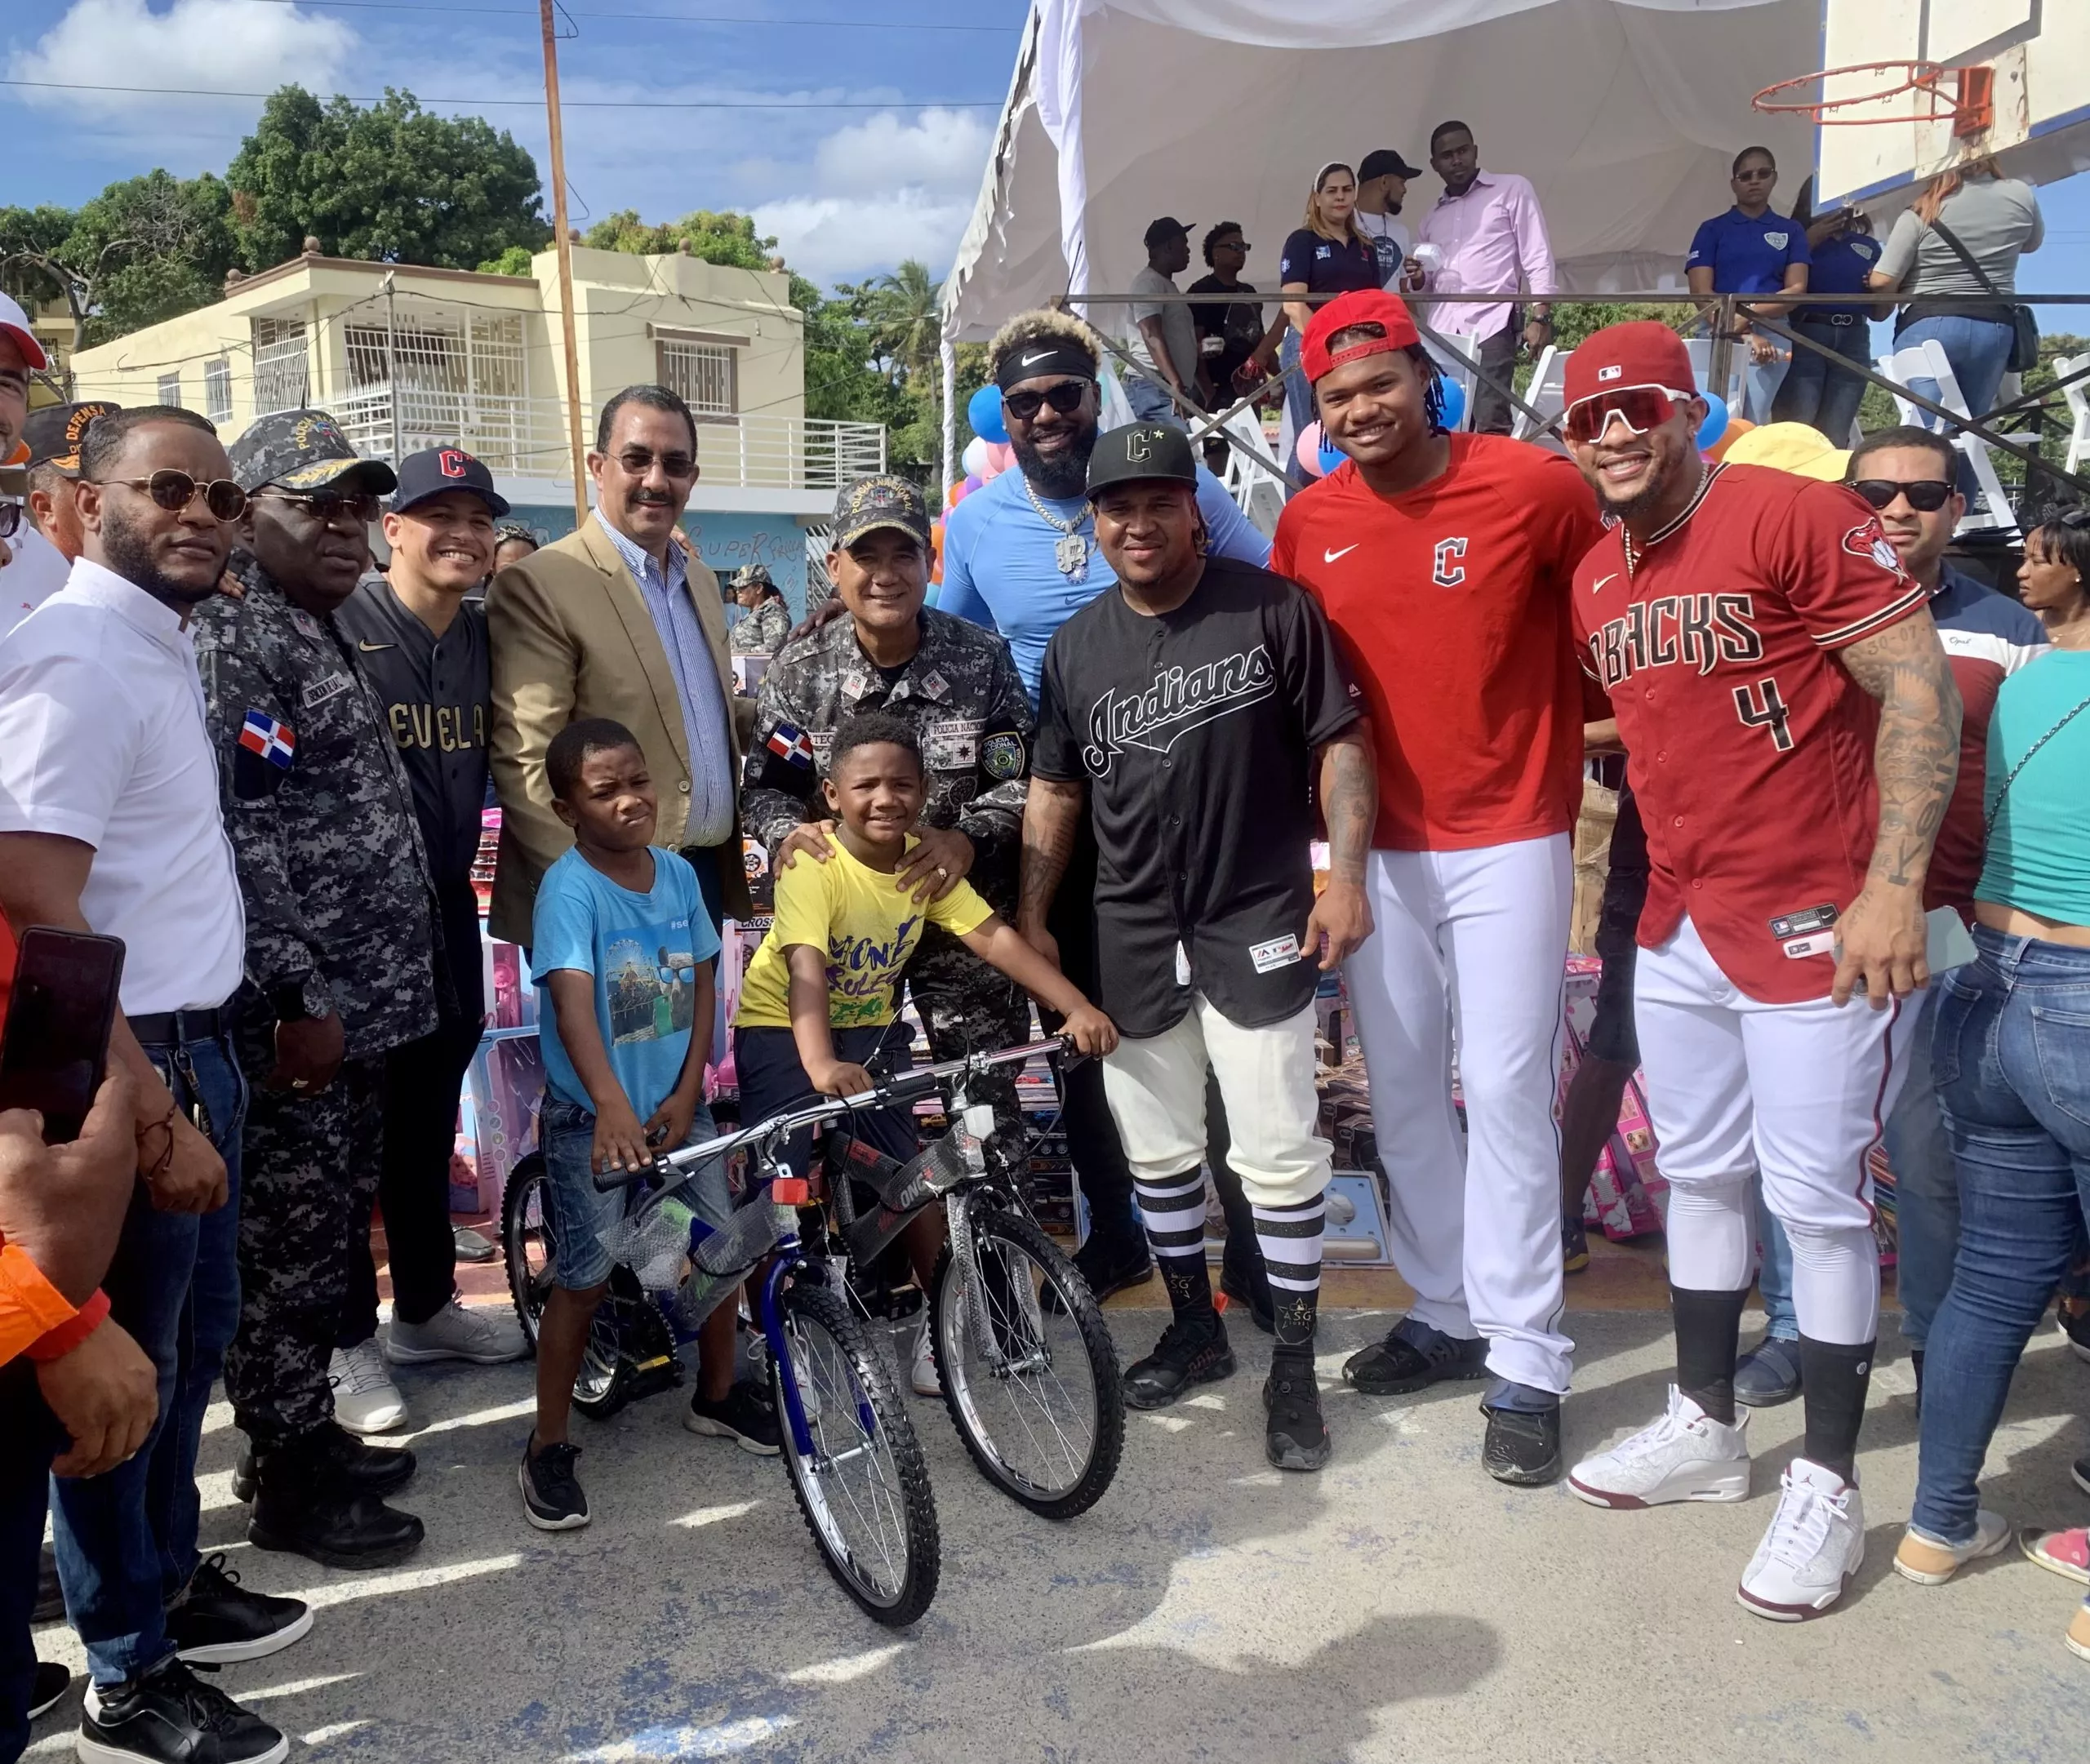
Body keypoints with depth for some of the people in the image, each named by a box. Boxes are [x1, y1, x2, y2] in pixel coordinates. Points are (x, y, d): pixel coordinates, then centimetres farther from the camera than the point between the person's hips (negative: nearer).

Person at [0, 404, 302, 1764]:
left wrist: (201, 1069, 15)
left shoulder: (166, 645, 11)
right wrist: (155, 1113, -24)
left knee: (194, 1337, 20)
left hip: (193, 1045, 9)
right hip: (125, 1066, -9)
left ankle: (174, 1580, 39)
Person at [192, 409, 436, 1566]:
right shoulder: (231, 639, -14)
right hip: (297, 1013, -9)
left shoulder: (320, 633, 17)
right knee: (289, 1244, 2)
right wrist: (296, 996, -21)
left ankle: (309, 1428, 32)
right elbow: (237, 830, -21)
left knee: (330, 1234, 18)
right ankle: (288, 1483, 15)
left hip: (359, 1002, 9)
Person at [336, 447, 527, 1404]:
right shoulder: (337, 622, -13)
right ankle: (346, 1335, 19)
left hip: (446, 908, 6)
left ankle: (426, 1305, 33)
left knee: (429, 1121, 17)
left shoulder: (486, 633, 8)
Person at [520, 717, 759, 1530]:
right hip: (591, 1114, -5)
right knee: (585, 1275, -3)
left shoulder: (678, 874, -1)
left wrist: (686, 1094, -5)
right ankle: (548, 1447, 13)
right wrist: (613, 1108, -45)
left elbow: (702, 987, 4)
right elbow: (573, 1002, -32)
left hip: (678, 1102, 5)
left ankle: (716, 1394, 33)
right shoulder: (568, 887, -19)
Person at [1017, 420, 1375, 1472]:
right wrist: (1032, 919, 10)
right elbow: (1054, 792, 13)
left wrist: (1345, 876, -14)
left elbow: (1340, 744, -5)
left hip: (1258, 927, -4)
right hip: (1132, 938, 5)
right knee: (1156, 1151, 13)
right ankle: (1194, 1329, 31)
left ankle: (1294, 1366, 11)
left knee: (1279, 1155, -3)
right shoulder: (1076, 647, 8)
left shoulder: (1273, 612, -5)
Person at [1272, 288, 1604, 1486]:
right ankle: (1447, 1313, 27)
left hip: (1509, 839, -4)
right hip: (1378, 845, 4)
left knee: (1508, 1092, -3)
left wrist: (1569, 752, 3)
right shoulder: (1309, 523, 2)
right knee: (1401, 1090, 11)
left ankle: (1528, 1363, 9)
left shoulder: (1538, 487, -10)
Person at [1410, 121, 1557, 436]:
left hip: (1490, 325, -4)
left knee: (1491, 426, -16)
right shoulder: (1431, 219, 24)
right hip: (1442, 332, 5)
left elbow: (1538, 256, 4)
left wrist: (1540, 316, -9)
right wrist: (1417, 279, 3)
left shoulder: (1512, 190, 11)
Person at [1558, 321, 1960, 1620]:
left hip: (1821, 922, -7)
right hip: (1681, 925, 7)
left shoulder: (1795, 516, -13)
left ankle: (1828, 1486, 16)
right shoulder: (1595, 582, 9)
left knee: (1817, 1200, 0)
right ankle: (1707, 1427, 32)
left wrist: (1894, 883, -20)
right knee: (1699, 1176, 16)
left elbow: (1920, 687, -16)